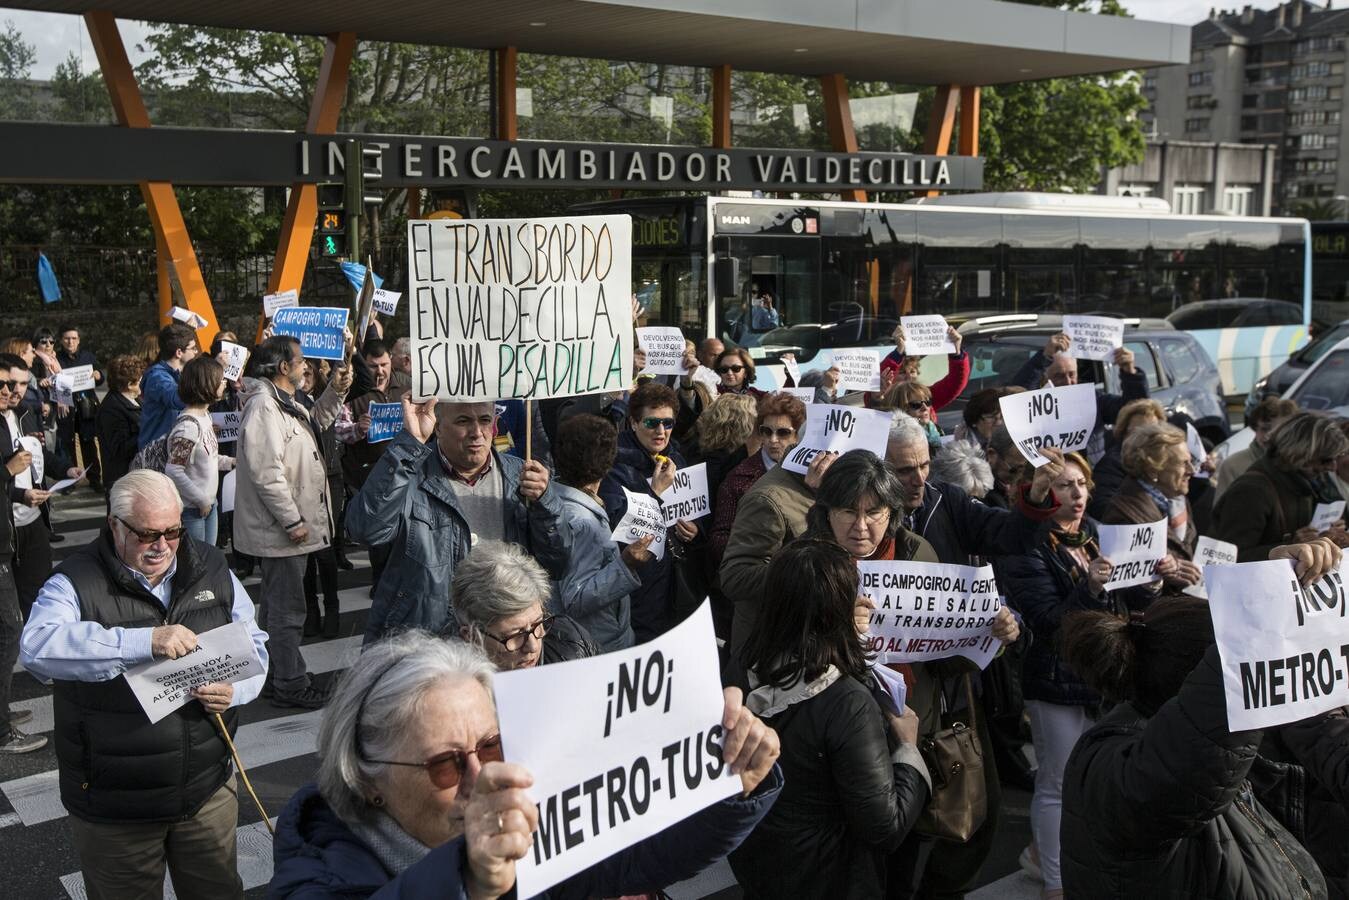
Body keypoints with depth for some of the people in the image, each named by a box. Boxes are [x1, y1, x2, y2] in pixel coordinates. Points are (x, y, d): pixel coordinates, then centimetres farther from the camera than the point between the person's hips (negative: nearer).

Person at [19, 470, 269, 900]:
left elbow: (254, 646, 6)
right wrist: (144, 641, -38)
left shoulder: (212, 569, 1)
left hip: (208, 789, 3)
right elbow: (37, 647, -31)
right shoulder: (76, 582, -12)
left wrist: (234, 691, -16)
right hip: (113, 804, -3)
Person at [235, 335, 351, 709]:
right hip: (279, 530, -11)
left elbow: (314, 423, 33)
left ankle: (284, 677, 32)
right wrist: (293, 522, -23)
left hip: (290, 527, 11)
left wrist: (335, 392, 18)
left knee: (279, 605, 20)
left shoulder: (286, 403, 12)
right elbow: (267, 473, -27)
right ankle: (290, 685, 8)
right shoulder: (263, 407, -21)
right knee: (287, 609, -2)